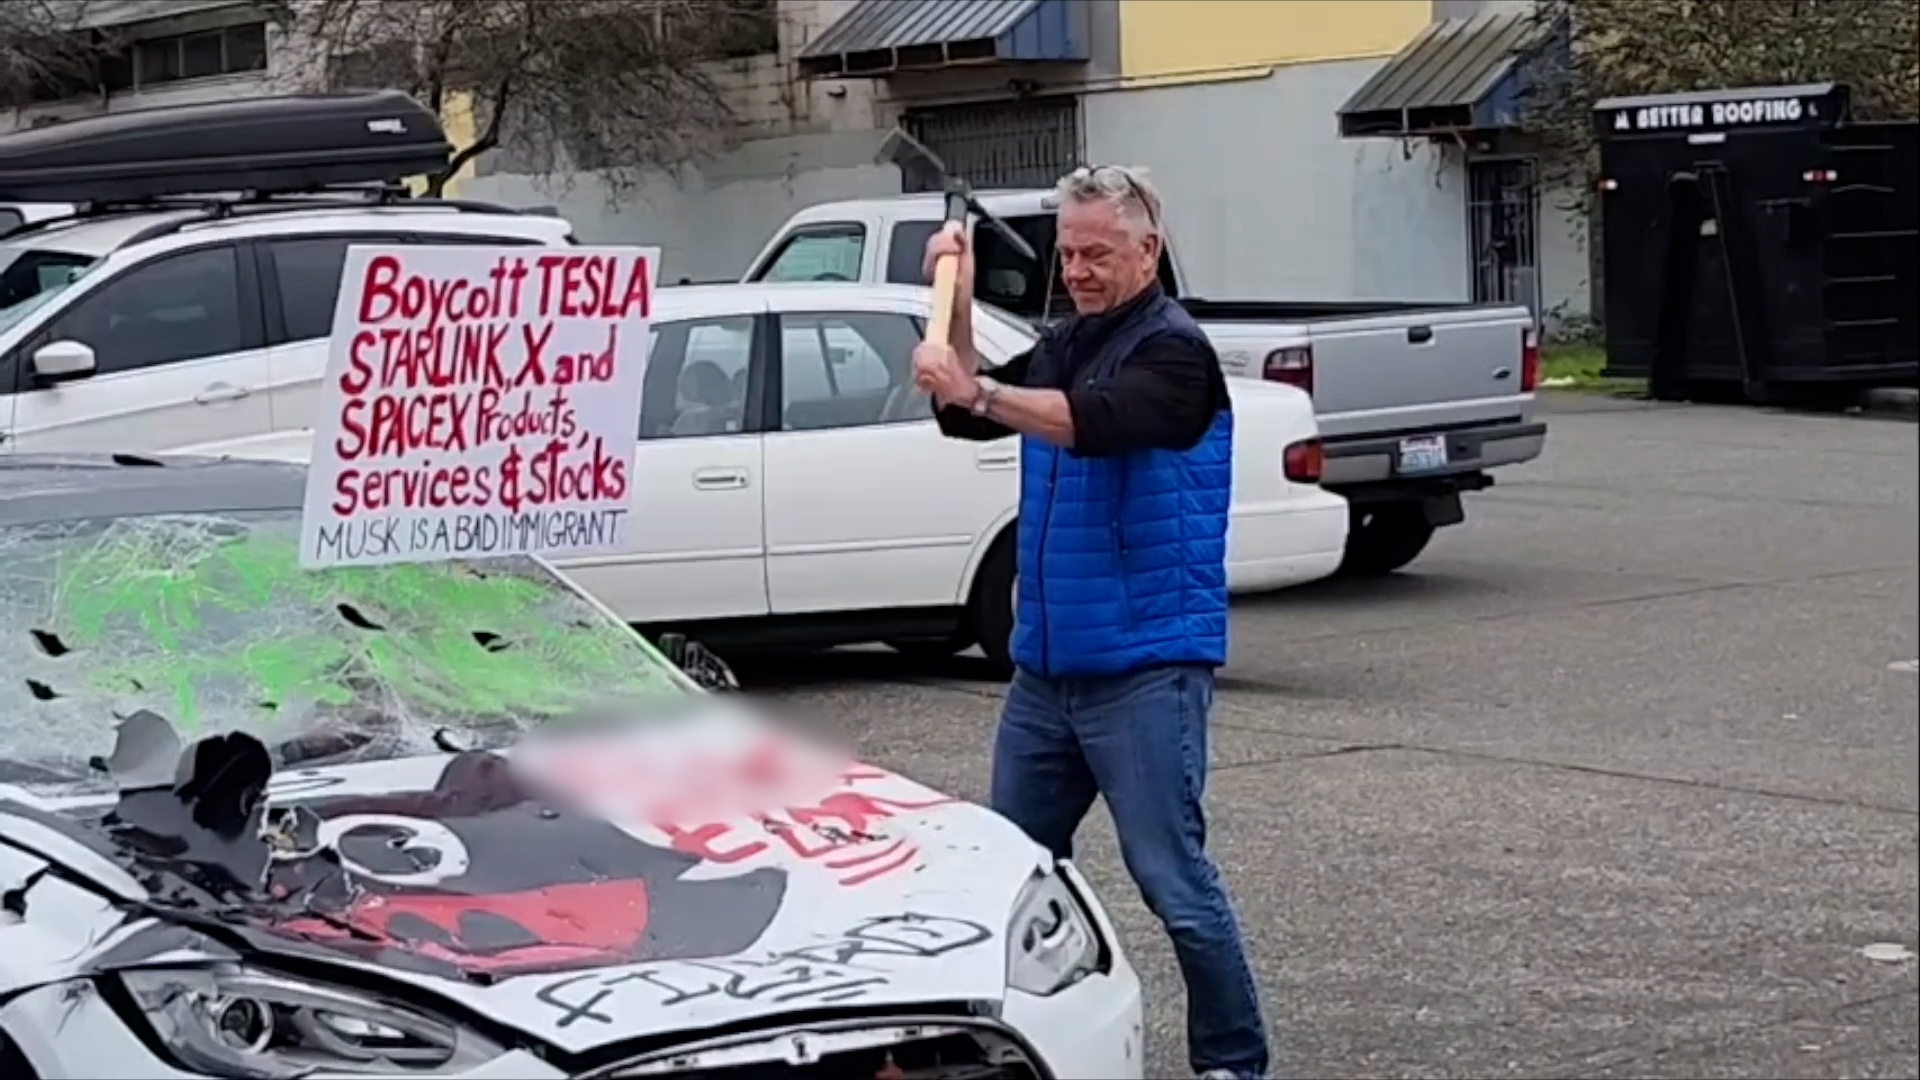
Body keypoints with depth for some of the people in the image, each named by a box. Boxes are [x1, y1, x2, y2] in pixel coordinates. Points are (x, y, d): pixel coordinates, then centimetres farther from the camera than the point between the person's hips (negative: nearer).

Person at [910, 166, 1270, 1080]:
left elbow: (1095, 422, -28)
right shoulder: (1063, 345, 14)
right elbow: (968, 417, 15)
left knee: (1172, 876, -9)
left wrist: (975, 390, -34)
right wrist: (956, 304, 5)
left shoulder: (1171, 349, -10)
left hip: (1144, 668, -8)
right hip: (1046, 662, 8)